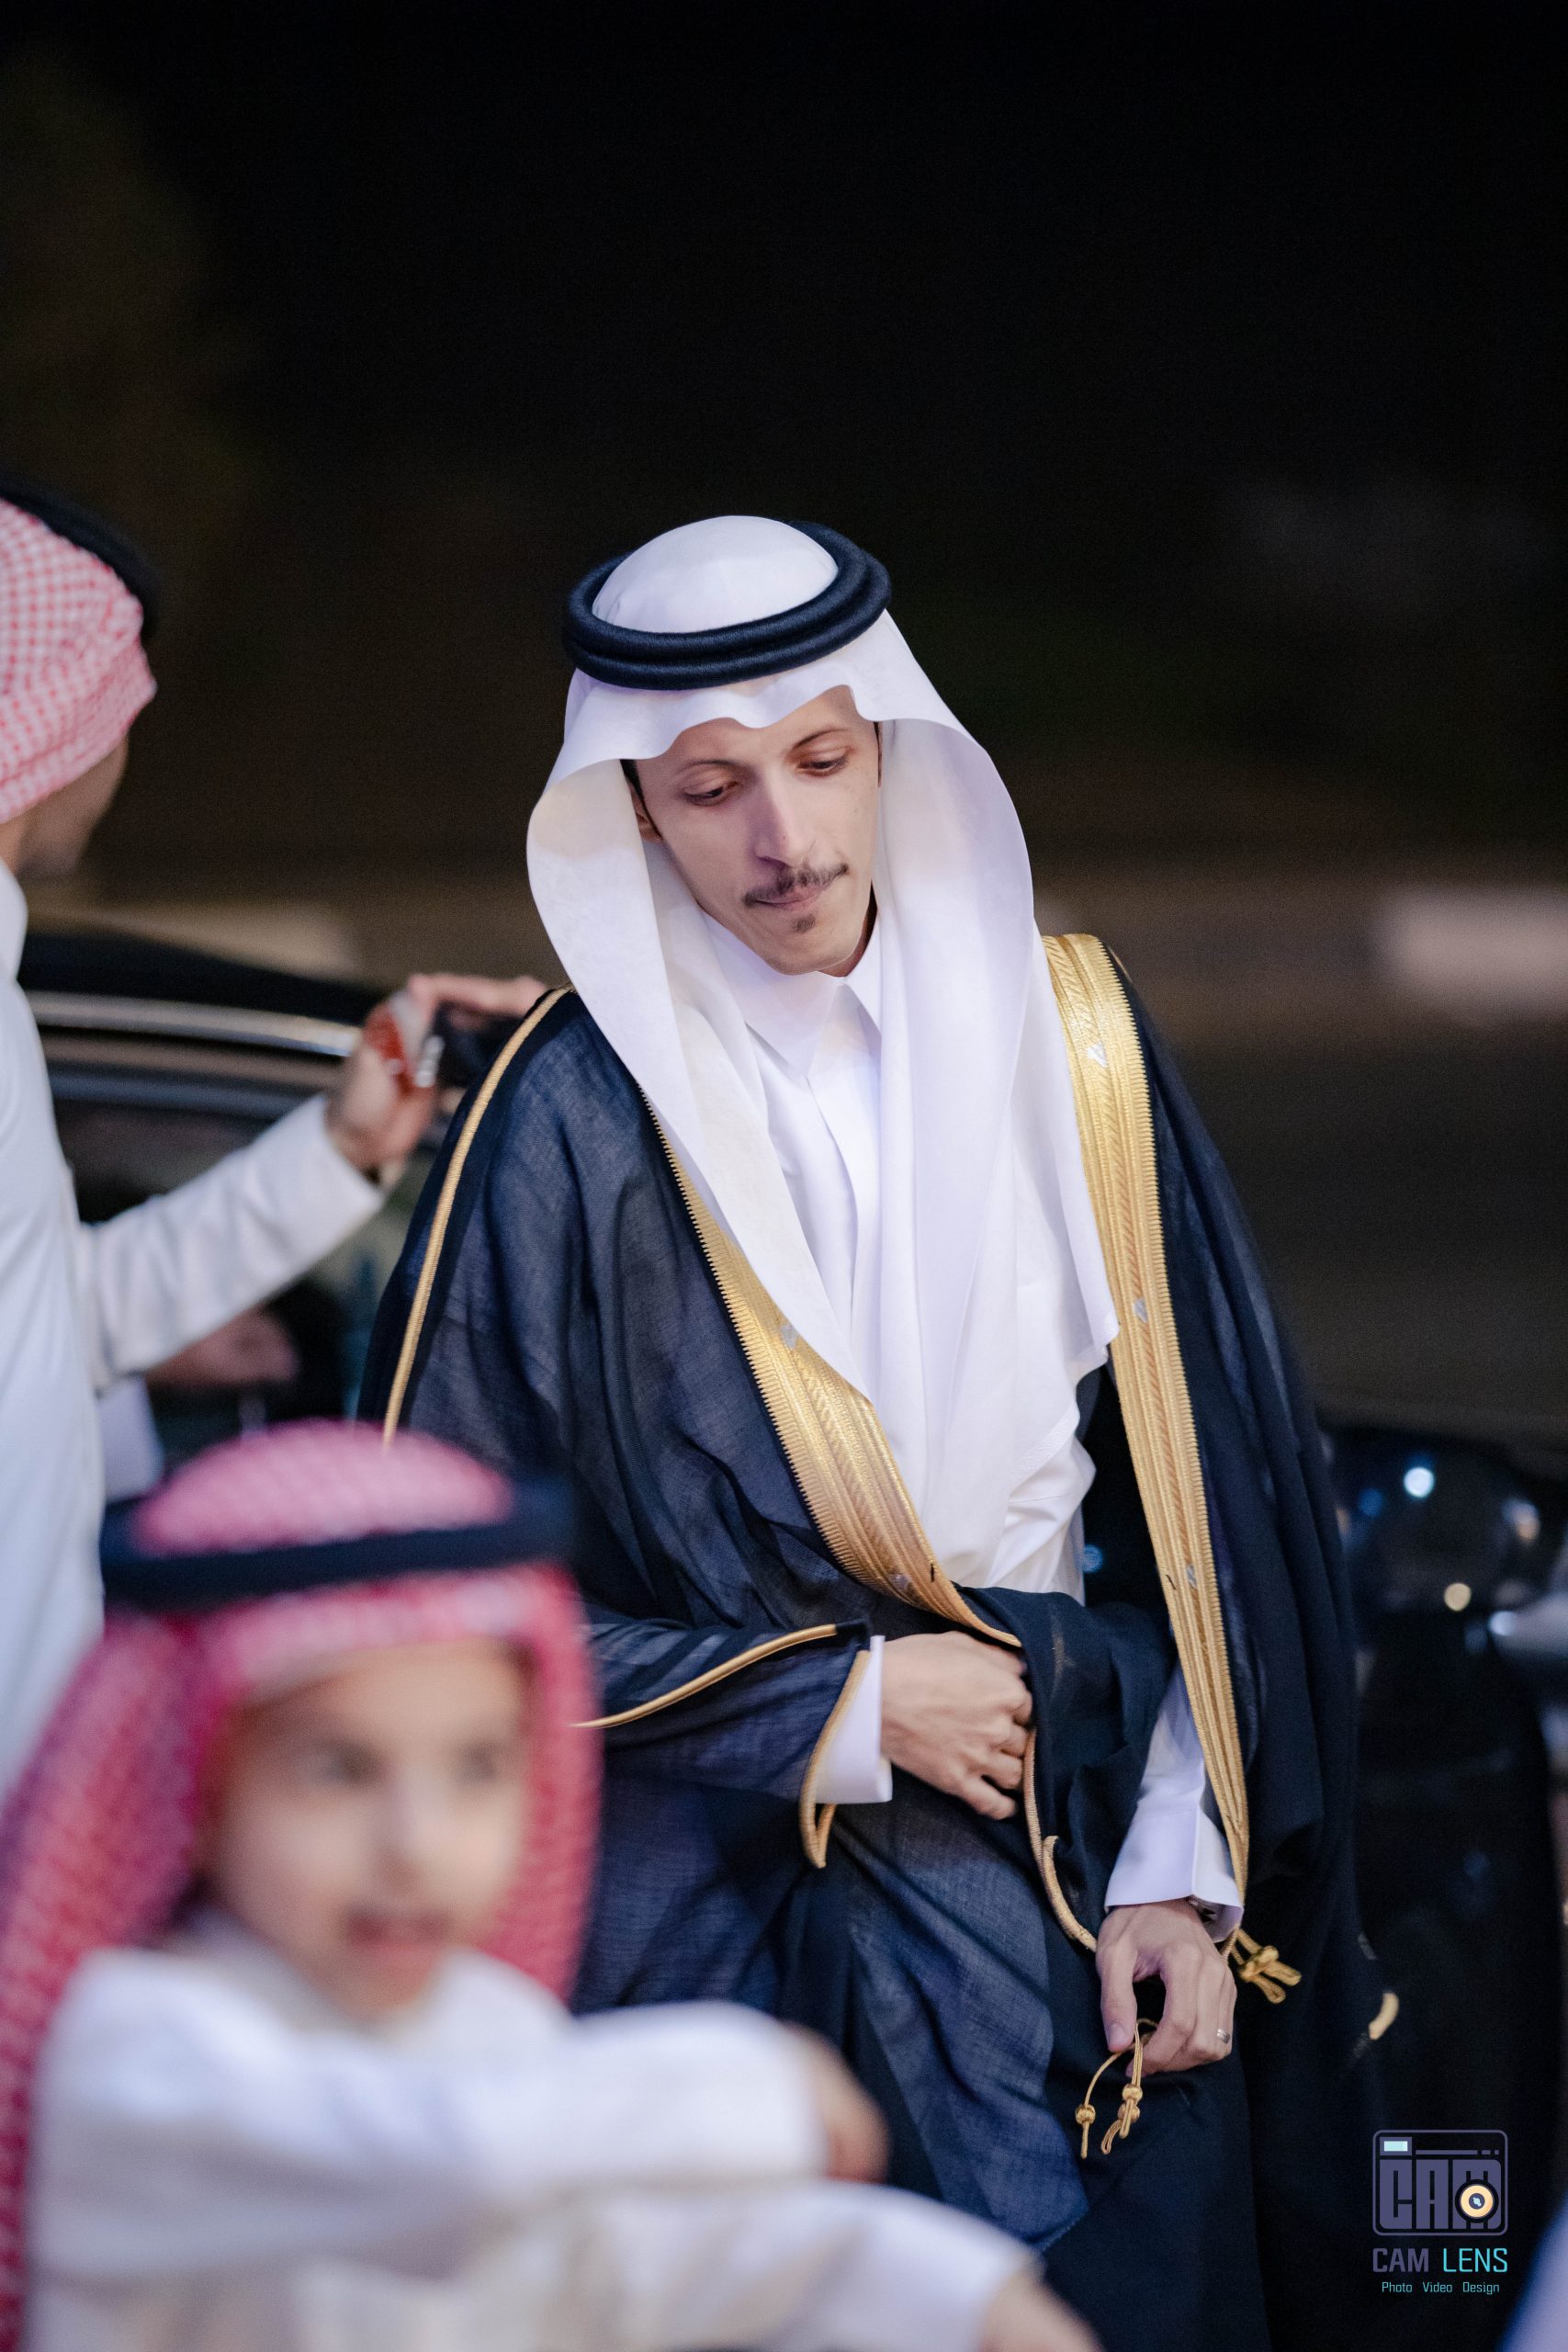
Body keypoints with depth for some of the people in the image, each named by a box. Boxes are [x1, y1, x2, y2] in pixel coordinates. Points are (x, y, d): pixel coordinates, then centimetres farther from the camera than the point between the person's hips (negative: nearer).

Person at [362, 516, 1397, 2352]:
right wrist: (843, 1704, -9)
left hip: (1078, 1865, 3)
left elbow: (1206, 1506, 5)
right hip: (735, 1904, -3)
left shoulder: (1061, 1044, 1)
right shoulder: (574, 1120, -9)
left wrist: (1180, 1878, -2)